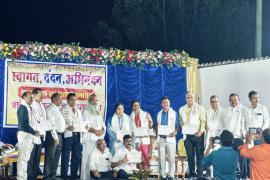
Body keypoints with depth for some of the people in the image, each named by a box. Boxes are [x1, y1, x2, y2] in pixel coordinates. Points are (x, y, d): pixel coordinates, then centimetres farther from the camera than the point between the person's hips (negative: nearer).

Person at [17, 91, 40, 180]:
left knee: (26, 157, 13)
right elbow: (23, 124, -19)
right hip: (25, 134, -9)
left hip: (29, 135, 9)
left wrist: (35, 132, 3)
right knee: (23, 157, -5)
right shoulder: (23, 108, -12)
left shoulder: (29, 108, 16)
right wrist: (34, 132, -14)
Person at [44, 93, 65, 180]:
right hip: (53, 135, -9)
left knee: (56, 157, 13)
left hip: (60, 135, 9)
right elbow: (51, 124, -16)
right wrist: (55, 137, -19)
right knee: (50, 157, -6)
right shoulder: (51, 109, -9)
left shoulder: (58, 109, 19)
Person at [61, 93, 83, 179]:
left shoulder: (78, 111, 21)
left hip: (77, 135, 6)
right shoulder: (64, 109, 2)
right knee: (65, 156, -2)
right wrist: (67, 127, -22)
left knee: (77, 156, 6)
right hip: (67, 134, -6)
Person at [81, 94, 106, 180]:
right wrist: (94, 131, -19)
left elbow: (103, 124, 17)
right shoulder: (86, 111, 4)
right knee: (87, 159, -9)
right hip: (89, 139, -5)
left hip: (99, 139, 5)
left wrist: (102, 131, -5)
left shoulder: (99, 113, 23)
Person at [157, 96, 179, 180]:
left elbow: (177, 125, 1)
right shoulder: (159, 114, 13)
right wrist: (157, 128, -4)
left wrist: (175, 132, -16)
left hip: (170, 138, -3)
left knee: (171, 157, -5)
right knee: (162, 158, 4)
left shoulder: (174, 113, 2)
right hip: (161, 138, 3)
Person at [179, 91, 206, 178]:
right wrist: (182, 124, -4)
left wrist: (200, 131, -17)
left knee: (199, 154, -4)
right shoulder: (182, 109, 14)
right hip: (187, 135, 3)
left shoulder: (200, 108, 3)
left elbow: (203, 121, -3)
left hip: (198, 135, -3)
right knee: (190, 155, 6)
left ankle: (200, 173, -1)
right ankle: (192, 173, 13)